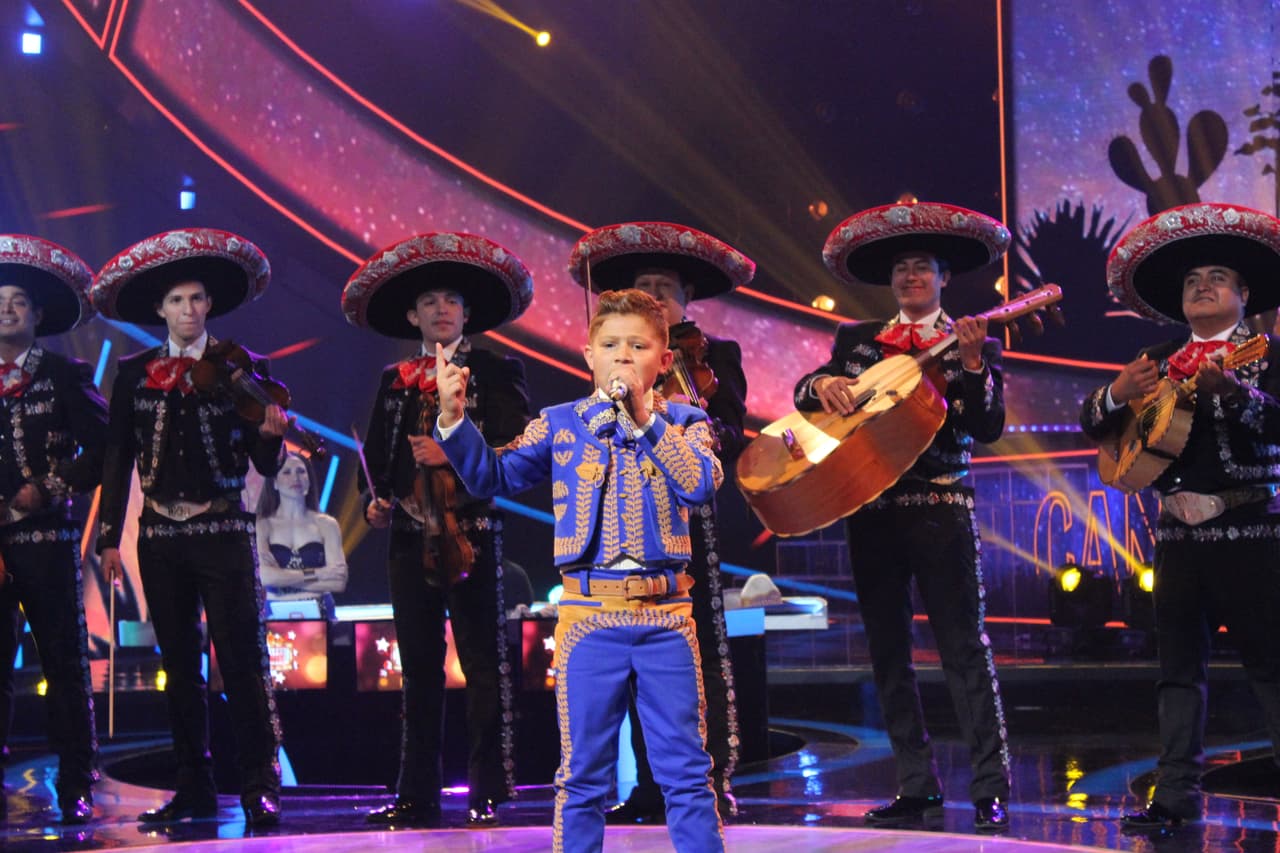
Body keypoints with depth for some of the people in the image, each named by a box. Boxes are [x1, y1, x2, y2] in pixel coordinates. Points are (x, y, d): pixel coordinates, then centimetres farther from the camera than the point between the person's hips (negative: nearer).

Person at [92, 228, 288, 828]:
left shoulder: (243, 367, 2)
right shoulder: (134, 374, 8)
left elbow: (266, 465, 0)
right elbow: (117, 458, 10)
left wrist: (270, 435, -22)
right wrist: (110, 536, 5)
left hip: (224, 532, -3)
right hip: (160, 536, 3)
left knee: (243, 660, -8)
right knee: (179, 665, 8)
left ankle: (260, 788, -5)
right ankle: (195, 790, 15)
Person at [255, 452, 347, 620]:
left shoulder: (326, 524, 9)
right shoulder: (262, 526, 5)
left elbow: (339, 582, -1)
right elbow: (264, 576, -10)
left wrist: (283, 578, -4)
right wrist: (316, 574, -5)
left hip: (319, 615, 0)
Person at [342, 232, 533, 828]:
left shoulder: (495, 372, 1)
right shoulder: (394, 381, 14)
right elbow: (377, 456, 16)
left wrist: (455, 456, -19)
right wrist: (374, 500, -2)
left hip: (471, 535, -4)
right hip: (411, 536, 4)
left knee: (483, 664, -2)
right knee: (418, 669, 7)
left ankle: (487, 793, 2)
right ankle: (417, 794, 11)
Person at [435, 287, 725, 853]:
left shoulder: (684, 424, 5)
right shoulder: (560, 425, 7)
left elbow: (701, 485, -13)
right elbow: (493, 477, 7)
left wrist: (644, 419, -17)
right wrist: (454, 418, -6)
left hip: (667, 615, 0)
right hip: (588, 615, 0)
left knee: (686, 771, 3)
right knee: (584, 774, 5)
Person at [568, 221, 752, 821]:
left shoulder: (715, 355, 7)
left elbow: (734, 436, -2)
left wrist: (701, 426, -22)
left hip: (687, 515, -4)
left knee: (701, 645, -4)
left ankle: (714, 780, -2)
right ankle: (651, 785, 9)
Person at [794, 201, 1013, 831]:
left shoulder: (973, 344, 4)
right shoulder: (856, 340, 14)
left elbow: (988, 430, -7)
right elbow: (803, 391, 7)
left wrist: (971, 363, -21)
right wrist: (821, 384, -15)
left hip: (940, 508, -4)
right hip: (870, 511, 4)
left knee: (963, 646, -7)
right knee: (888, 650, 6)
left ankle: (992, 787, -5)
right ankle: (917, 785, 13)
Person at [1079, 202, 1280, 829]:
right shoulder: (1159, 361, 14)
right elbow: (1092, 421, 12)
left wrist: (1229, 389, -34)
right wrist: (1118, 393, -9)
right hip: (1177, 528, 5)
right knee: (1178, 663, 6)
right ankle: (1176, 792, 9)